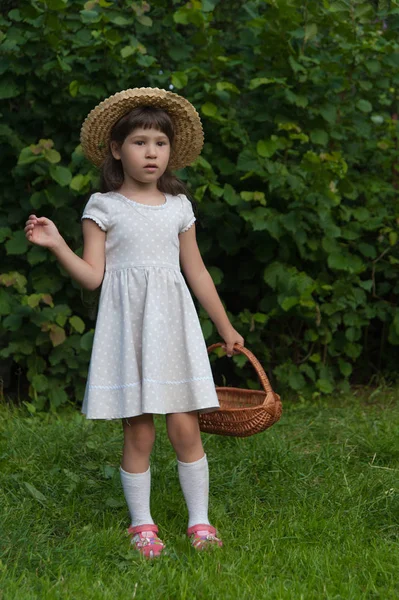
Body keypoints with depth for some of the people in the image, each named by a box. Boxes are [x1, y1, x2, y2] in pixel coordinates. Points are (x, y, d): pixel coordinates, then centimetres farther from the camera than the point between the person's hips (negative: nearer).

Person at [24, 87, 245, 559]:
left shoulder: (178, 206, 9)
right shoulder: (103, 207, 1)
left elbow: (197, 272, 16)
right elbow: (92, 275, -4)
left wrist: (225, 327, 19)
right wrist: (56, 244, -19)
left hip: (172, 325, 2)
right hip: (128, 326, -2)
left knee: (185, 427, -1)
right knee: (138, 433, 0)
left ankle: (199, 521, 10)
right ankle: (142, 525, 14)